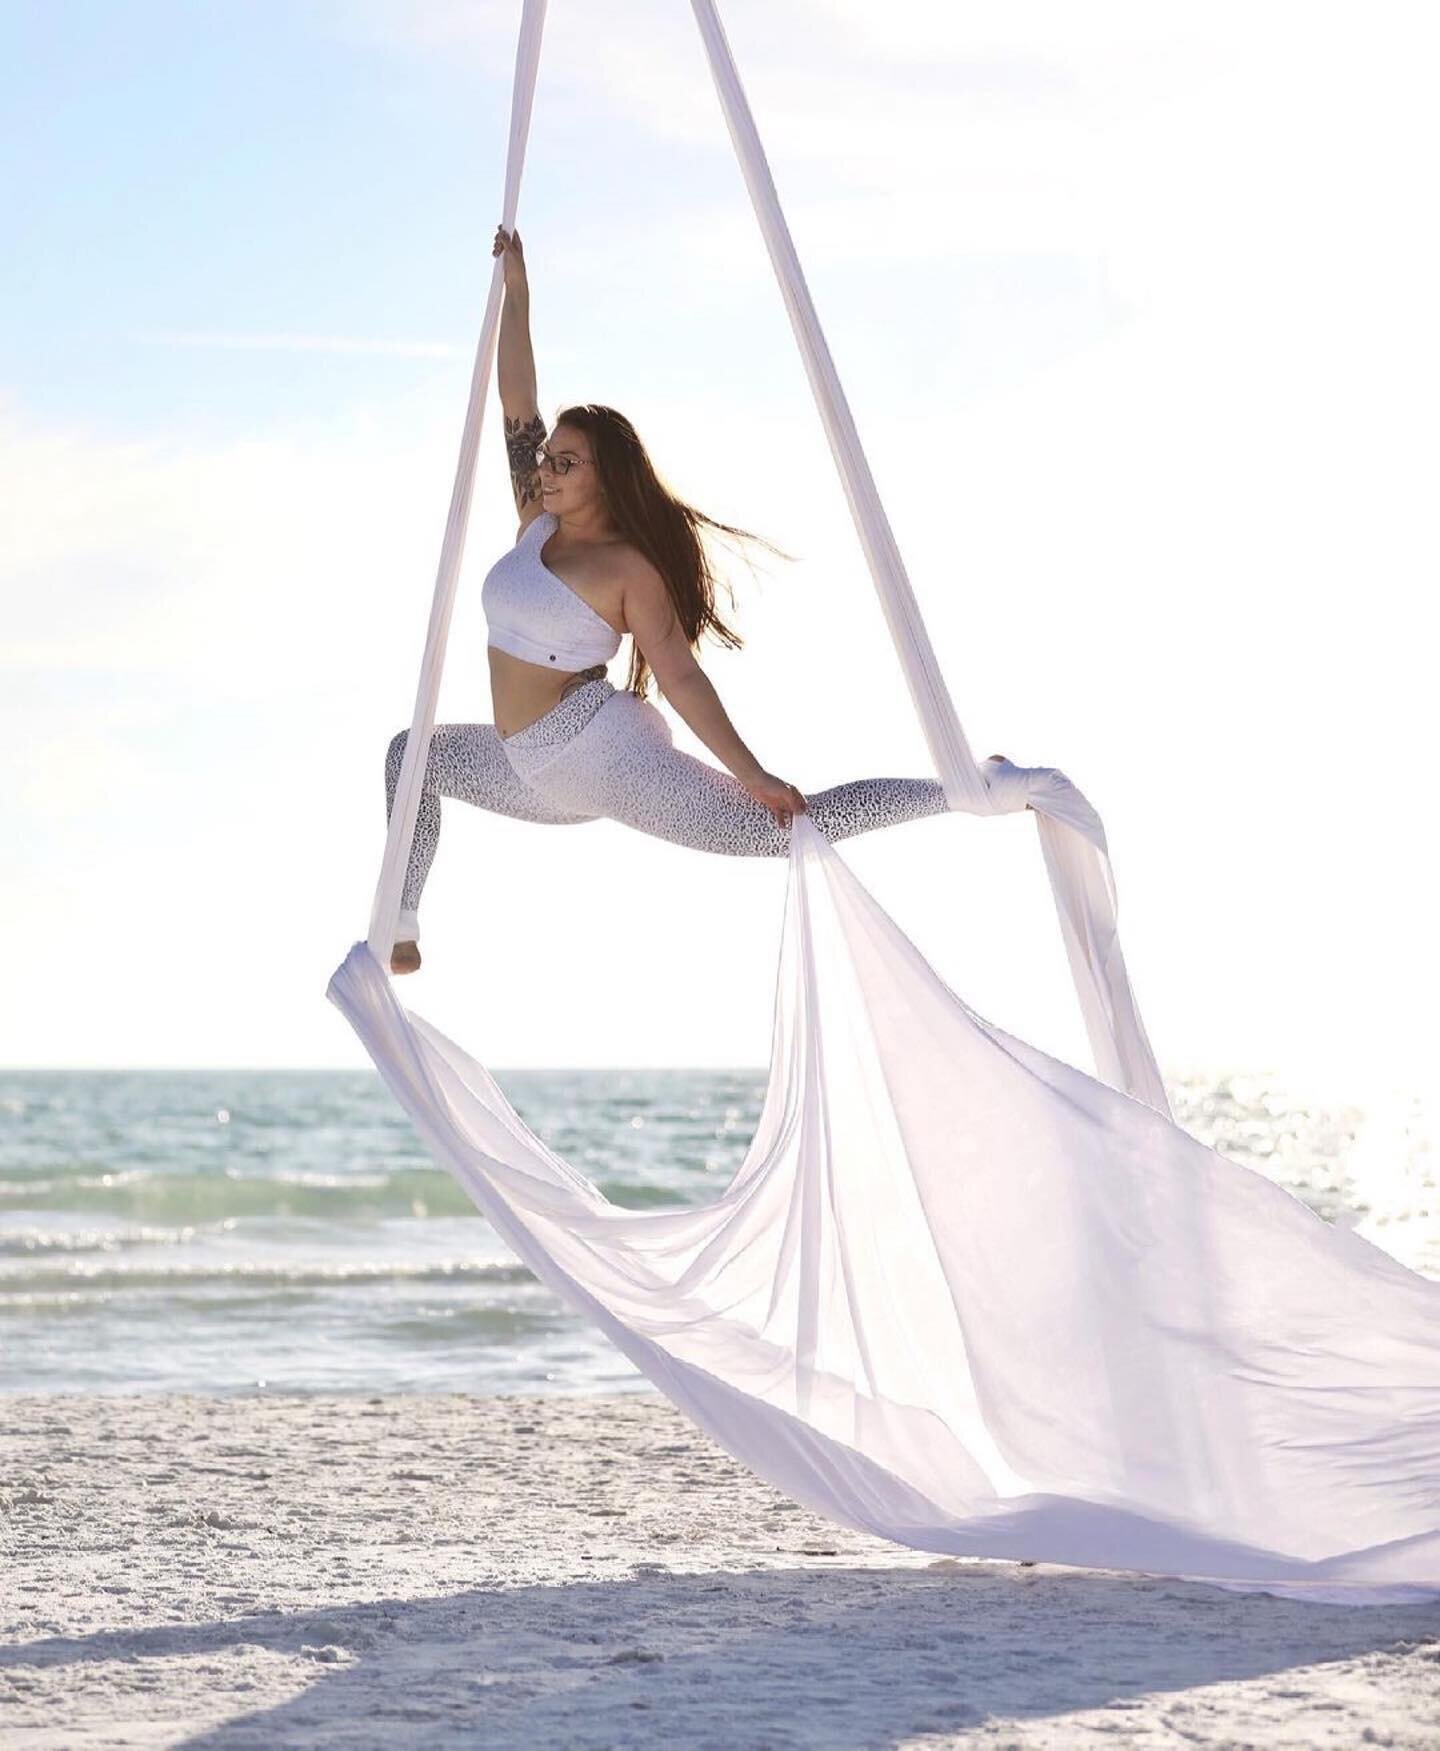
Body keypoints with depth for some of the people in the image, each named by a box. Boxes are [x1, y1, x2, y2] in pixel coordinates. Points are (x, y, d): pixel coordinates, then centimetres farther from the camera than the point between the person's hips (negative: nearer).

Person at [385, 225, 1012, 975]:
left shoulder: (632, 567, -12)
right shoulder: (537, 523, 8)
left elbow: (679, 676, -15)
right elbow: (516, 402, 8)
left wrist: (754, 775, -21)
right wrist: (516, 289, 7)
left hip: (603, 747, -9)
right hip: (539, 772, 9)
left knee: (779, 828, -16)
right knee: (414, 753, 19)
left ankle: (963, 792, -11)